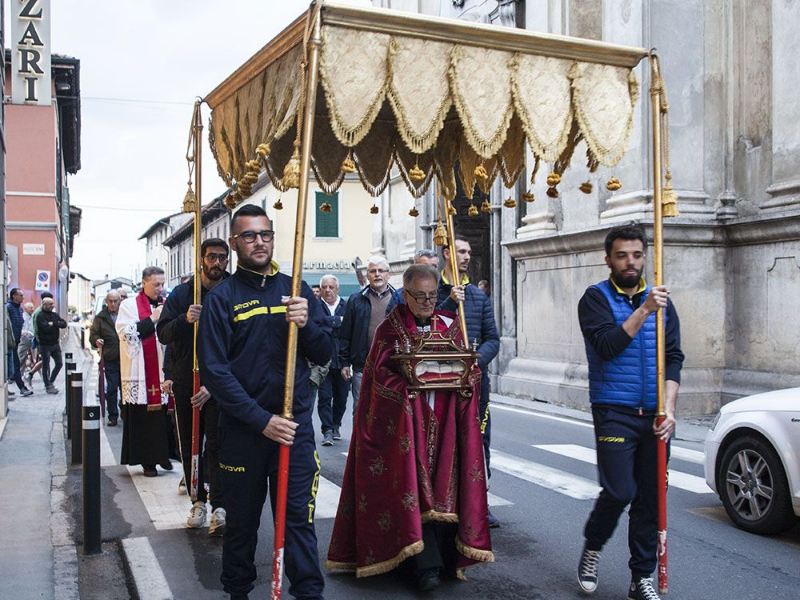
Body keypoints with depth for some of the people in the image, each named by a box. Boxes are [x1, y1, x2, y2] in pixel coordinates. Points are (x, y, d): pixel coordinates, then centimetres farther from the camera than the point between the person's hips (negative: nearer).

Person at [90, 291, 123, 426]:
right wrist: (97, 340, -19)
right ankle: (112, 416, 12)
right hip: (110, 359, 0)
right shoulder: (101, 317, 2)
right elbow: (93, 334, 4)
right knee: (111, 389, 2)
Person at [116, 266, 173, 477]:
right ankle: (147, 460, 8)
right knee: (142, 417, 0)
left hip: (163, 369, 4)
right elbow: (126, 333, -11)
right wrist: (151, 319, -14)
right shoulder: (129, 305, 2)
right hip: (140, 372, -3)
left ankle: (162, 454, 15)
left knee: (163, 414, 3)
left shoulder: (165, 305, 14)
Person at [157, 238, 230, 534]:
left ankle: (219, 508, -7)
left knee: (217, 444, -7)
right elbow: (162, 333, -3)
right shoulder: (182, 293, 3)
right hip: (185, 382, 3)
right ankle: (199, 501, 22)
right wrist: (184, 320, -25)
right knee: (189, 446, 10)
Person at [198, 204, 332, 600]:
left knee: (299, 517, 2)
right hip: (242, 429, -1)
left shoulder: (297, 291, 6)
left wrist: (307, 324, -15)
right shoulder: (222, 297, -3)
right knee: (242, 519, 13)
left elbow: (324, 356, 7)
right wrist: (261, 420, -15)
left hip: (295, 424, 1)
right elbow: (214, 370, -9)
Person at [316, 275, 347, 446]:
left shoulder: (347, 306, 7)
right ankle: (327, 431, 0)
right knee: (325, 397, -5)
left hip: (343, 360, 2)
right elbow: (317, 321, -18)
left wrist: (330, 323, -9)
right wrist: (339, 320, -12)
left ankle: (336, 425, 29)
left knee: (341, 397, 11)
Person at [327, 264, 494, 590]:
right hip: (405, 422, -3)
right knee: (413, 486, -8)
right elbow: (382, 375, -5)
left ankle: (446, 555, 15)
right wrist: (412, 384, -20)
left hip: (445, 422, 3)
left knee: (444, 486, 3)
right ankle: (426, 564, -6)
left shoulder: (449, 325, 11)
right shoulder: (390, 329, 1)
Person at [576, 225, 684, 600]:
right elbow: (607, 347, -15)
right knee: (620, 492, -10)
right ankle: (592, 547, 19)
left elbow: (673, 357, 7)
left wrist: (668, 409, -4)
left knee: (651, 498, 4)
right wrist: (643, 310, -18)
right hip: (614, 413, -4)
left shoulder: (660, 300, 12)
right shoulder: (596, 298, 0)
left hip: (655, 415, 4)